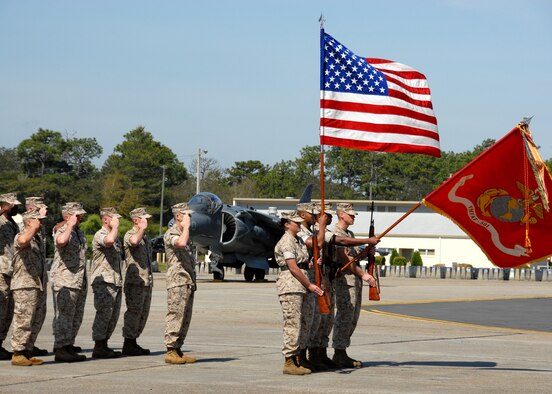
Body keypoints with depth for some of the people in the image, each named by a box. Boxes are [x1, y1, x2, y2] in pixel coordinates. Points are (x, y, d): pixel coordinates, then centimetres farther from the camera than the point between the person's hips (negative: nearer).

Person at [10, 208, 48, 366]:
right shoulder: (20, 237, -9)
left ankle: (28, 352, 16)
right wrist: (34, 227, -23)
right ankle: (18, 354, -4)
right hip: (25, 287, -9)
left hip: (39, 286, 9)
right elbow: (23, 241, -37)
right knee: (23, 321, -8)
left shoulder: (38, 238, 19)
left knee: (36, 322, 10)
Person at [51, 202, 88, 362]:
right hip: (64, 281, -9)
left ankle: (68, 344, 25)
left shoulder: (79, 232, 17)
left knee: (77, 315, 14)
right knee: (64, 315, -11)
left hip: (79, 281, 9)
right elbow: (61, 241, -39)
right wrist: (71, 225, -26)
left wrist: (85, 282, 27)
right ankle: (61, 350, -13)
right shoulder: (61, 231, -12)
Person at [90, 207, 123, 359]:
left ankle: (104, 345, 14)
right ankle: (98, 347, -8)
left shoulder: (116, 236, 22)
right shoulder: (100, 235, -8)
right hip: (103, 281, -9)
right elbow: (109, 240, -34)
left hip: (115, 282, 9)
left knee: (113, 315, 8)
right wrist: (115, 226, -16)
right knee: (104, 314, -11)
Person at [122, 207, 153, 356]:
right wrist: (142, 228, -21)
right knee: (134, 313, -8)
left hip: (146, 282, 9)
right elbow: (134, 241, -35)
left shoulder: (145, 237, 19)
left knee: (143, 314, 10)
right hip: (135, 282, -9)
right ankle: (128, 345, -4)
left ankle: (133, 343, 17)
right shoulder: (129, 235, -8)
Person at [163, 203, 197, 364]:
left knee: (185, 319, 8)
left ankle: (177, 350, 11)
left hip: (188, 282, 9)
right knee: (175, 316, -10)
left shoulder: (184, 233, 21)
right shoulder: (171, 233, -8)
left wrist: (192, 282, 23)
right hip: (177, 282, -9)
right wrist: (186, 226, -17)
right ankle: (171, 351, -9)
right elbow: (181, 243, -31)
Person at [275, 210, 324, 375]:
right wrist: (309, 285, -12)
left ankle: (297, 361, 16)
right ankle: (289, 363, -6)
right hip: (290, 286, -10)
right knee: (292, 324, -9)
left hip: (301, 287, 10)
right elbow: (293, 268, -16)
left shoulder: (299, 241, 19)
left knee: (304, 325, 11)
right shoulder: (286, 242, -11)